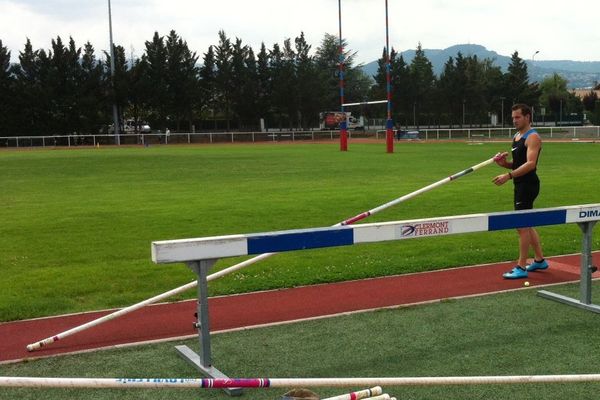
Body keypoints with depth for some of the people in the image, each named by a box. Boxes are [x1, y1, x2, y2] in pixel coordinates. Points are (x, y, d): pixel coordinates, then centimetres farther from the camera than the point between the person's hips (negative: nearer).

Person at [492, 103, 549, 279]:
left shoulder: (533, 137, -13)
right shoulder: (516, 136, 16)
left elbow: (530, 163, -25)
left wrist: (508, 176, -32)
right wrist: (504, 162, 0)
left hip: (528, 184, -10)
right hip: (520, 185, 10)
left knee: (522, 226, -8)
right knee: (527, 225, 17)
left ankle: (521, 268, -3)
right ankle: (540, 260, 30)